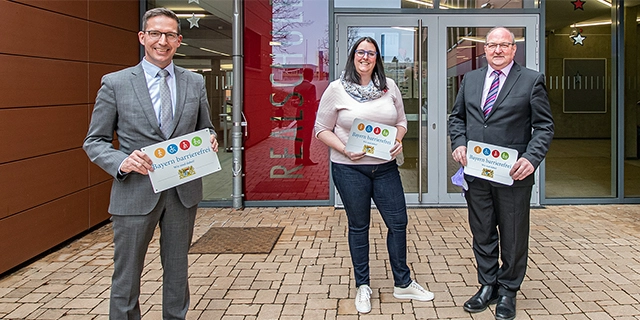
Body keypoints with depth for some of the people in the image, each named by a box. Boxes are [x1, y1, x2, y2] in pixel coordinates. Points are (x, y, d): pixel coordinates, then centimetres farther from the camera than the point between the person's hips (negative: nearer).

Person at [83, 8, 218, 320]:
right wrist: (122, 162, -20)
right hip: (135, 192, -3)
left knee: (177, 270, 17)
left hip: (184, 191, 3)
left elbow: (205, 129, 16)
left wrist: (210, 142, -8)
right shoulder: (115, 83, -3)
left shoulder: (195, 82, 6)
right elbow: (94, 141, -1)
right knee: (126, 275, 8)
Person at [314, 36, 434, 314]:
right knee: (358, 226, 9)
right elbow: (321, 129, -2)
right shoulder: (337, 89, -4)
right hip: (350, 168, -3)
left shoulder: (389, 87, 5)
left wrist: (398, 140, -7)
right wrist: (344, 150, -17)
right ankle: (362, 287, 26)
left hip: (385, 167, 3)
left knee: (398, 222, 7)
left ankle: (402, 284, 26)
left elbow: (401, 121, 14)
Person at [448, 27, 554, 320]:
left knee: (513, 236, 9)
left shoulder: (532, 80, -1)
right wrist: (458, 143, -2)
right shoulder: (470, 79, 11)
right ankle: (487, 286, 29)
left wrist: (531, 158, -17)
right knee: (482, 234, 14)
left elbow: (544, 126, -3)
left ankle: (508, 290, 25)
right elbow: (457, 116, 17)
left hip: (513, 174, -3)